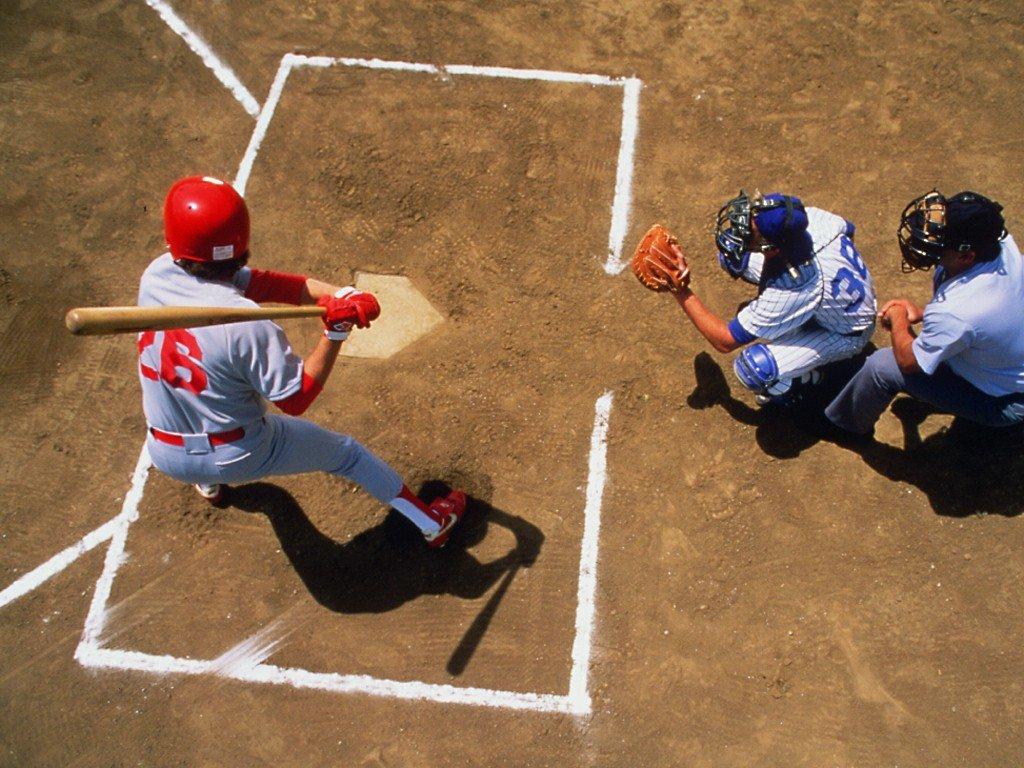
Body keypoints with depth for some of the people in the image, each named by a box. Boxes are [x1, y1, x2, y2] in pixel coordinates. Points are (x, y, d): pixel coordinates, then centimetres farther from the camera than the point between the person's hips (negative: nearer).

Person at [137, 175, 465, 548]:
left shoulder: (155, 276, -15)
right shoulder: (248, 325, -31)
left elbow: (258, 281, -16)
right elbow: (296, 400, -20)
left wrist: (340, 294, -28)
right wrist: (336, 332, -24)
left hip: (165, 457, 5)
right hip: (240, 457, -4)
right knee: (345, 451, 18)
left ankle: (208, 483, 68)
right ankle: (433, 523, 33)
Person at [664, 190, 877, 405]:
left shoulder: (787, 293, -41)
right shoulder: (811, 216, -26)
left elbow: (725, 341, -28)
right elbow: (848, 229, 1)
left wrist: (680, 291, -27)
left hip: (845, 334, -7)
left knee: (753, 368, -29)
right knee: (731, 253, -3)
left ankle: (807, 379, 6)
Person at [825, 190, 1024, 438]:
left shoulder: (955, 313, -41)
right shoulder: (1003, 243, -19)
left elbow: (908, 361, -21)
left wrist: (898, 318, -4)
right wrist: (921, 313, -2)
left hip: (1002, 404, -8)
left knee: (881, 366, -13)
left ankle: (846, 422, 16)